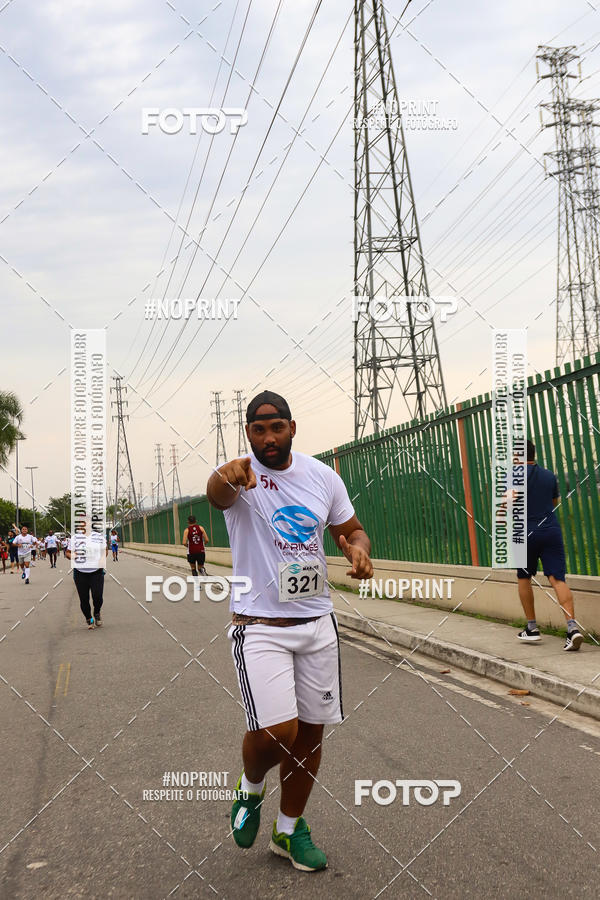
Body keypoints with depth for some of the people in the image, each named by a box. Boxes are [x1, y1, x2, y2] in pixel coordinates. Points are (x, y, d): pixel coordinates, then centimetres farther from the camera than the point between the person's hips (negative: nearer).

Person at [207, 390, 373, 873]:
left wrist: (359, 549, -9)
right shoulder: (240, 474, -10)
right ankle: (251, 789, 20)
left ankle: (289, 829, 31)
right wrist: (228, 477, -60)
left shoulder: (323, 476, 3)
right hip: (259, 624, -4)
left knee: (310, 729, 10)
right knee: (277, 730, -16)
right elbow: (217, 494, -35)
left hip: (317, 621, 5)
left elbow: (353, 530, 15)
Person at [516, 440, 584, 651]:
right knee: (557, 579, -4)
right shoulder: (549, 476, 12)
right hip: (552, 531, 3)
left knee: (523, 578, 15)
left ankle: (532, 629, 19)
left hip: (527, 533, -3)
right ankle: (572, 627, -21)